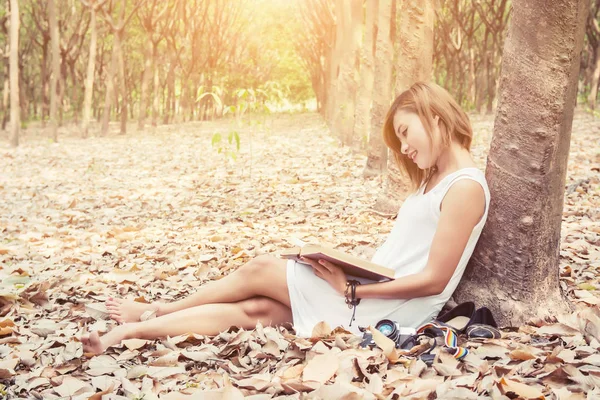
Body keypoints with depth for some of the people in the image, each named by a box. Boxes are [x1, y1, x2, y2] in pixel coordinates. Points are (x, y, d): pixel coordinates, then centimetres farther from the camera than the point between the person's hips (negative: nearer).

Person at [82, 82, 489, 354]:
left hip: (389, 308, -8)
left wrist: (353, 289, -17)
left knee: (260, 271, -4)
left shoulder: (466, 186, -15)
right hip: (374, 291, 8)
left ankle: (157, 310, 15)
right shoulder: (435, 178, 16)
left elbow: (434, 279, -19)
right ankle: (128, 332, -2)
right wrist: (350, 269, 0)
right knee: (255, 309, -4)